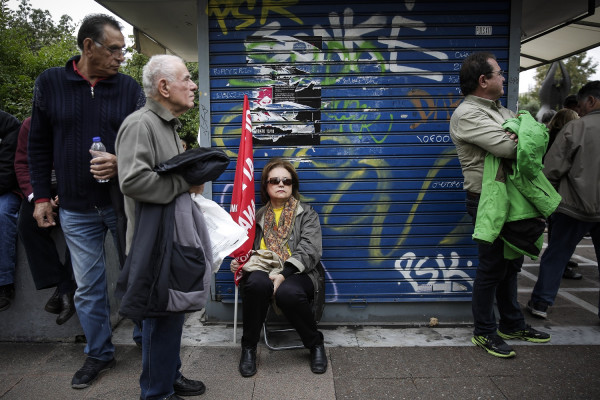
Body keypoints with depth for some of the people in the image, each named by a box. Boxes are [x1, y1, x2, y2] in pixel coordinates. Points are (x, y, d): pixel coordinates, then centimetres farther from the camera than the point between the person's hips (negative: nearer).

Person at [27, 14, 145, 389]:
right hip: (77, 210, 1)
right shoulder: (50, 83, 2)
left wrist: (122, 162, -19)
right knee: (88, 286, 10)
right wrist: (42, 196, 5)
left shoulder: (130, 87, -1)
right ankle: (99, 353, 29)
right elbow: (39, 145, 7)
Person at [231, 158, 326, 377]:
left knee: (288, 292, -37)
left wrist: (283, 274, -18)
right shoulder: (257, 215, 21)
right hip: (261, 272, 2)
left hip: (295, 275, -2)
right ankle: (249, 347, -13)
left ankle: (316, 344, -8)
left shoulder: (306, 214, 13)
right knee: (257, 282, -35)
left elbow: (310, 250, -3)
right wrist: (241, 261, -4)